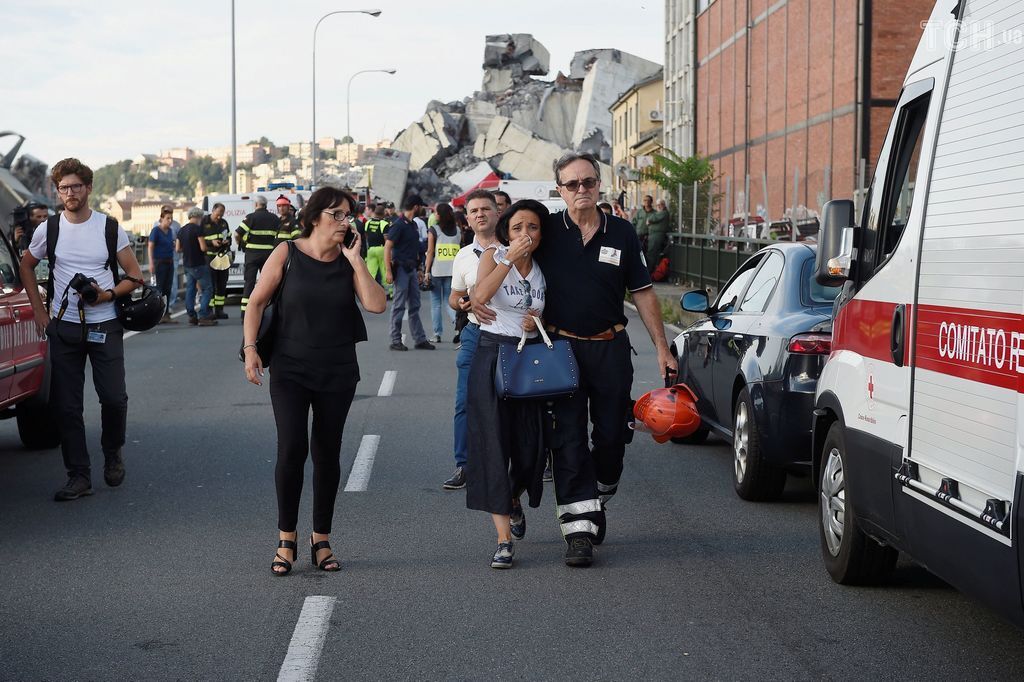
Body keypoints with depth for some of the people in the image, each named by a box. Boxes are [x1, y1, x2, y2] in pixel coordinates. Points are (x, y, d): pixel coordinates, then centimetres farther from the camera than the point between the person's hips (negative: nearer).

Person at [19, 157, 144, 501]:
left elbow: (135, 276, 4)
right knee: (66, 405, 0)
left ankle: (113, 452, 22)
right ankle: (79, 476, 7)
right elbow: (26, 267, 18)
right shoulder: (48, 229, 3)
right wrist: (39, 310, 8)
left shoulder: (110, 228, 0)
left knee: (114, 397, -6)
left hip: (105, 326, -1)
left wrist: (108, 294, -14)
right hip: (63, 328, 1)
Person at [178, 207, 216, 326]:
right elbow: (203, 248, -18)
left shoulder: (181, 230, 8)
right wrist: (206, 247, 3)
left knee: (190, 290, 12)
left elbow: (178, 248, 13)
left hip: (187, 264, 7)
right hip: (199, 264, -7)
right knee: (207, 289, -3)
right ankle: (203, 316, -11)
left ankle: (191, 316, 11)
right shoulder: (197, 228, -14)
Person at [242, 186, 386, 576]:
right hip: (290, 371, -2)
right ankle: (286, 538, 4)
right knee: (292, 448, -12)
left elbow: (377, 305, -12)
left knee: (327, 453, 7)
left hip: (337, 373, 2)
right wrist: (250, 347, -9)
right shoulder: (287, 254, -4)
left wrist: (355, 261, -11)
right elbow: (257, 302, 0)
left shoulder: (348, 262, 2)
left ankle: (321, 540, 19)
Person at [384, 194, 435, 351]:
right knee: (399, 306, -3)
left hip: (411, 269, 9)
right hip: (401, 268, -9)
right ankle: (395, 341, 2)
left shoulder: (413, 225, 14)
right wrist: (388, 271, -22)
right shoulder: (399, 224, -13)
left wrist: (418, 269, 19)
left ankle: (420, 339, 14)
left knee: (414, 306, 10)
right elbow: (387, 247, -17)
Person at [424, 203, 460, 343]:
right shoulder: (457, 231, 6)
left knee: (436, 303, 7)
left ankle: (437, 334, 6)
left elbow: (430, 252, -6)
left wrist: (427, 271, -2)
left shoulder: (433, 231, -4)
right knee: (449, 302, 11)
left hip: (436, 271, -3)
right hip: (452, 271, 3)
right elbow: (461, 251, 5)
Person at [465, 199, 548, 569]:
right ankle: (504, 539, -8)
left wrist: (539, 322, -2)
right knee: (494, 444, -8)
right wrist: (511, 257, -24)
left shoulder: (544, 269, 10)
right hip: (492, 355, -4)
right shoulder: (493, 256, -2)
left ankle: (514, 501, 37)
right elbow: (480, 296, -21)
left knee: (530, 444, 2)